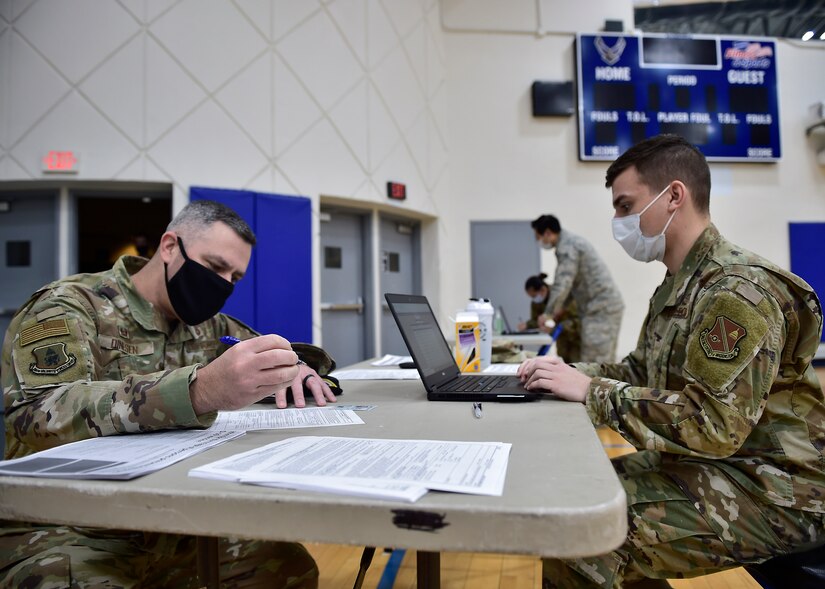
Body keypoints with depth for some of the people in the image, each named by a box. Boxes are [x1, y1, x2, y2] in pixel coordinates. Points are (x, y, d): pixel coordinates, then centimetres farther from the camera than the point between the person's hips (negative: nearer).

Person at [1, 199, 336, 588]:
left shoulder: (204, 324, 8)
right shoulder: (68, 308, -11)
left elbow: (263, 348, 23)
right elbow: (38, 412, -29)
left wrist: (291, 369, -3)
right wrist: (200, 389, -43)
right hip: (62, 532, -5)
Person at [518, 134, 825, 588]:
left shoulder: (738, 291, -21)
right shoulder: (678, 286, 10)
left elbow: (713, 426, -28)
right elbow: (641, 371, 17)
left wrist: (591, 391, -25)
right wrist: (572, 373, -1)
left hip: (770, 489, -9)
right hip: (701, 462, 10)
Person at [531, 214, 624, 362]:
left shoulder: (567, 247, -14)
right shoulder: (571, 241, 18)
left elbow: (563, 283, -20)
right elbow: (568, 282, 23)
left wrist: (548, 313, -11)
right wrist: (560, 307, 21)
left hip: (601, 309, -10)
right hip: (607, 305, 10)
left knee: (594, 363, -10)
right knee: (605, 361, 13)